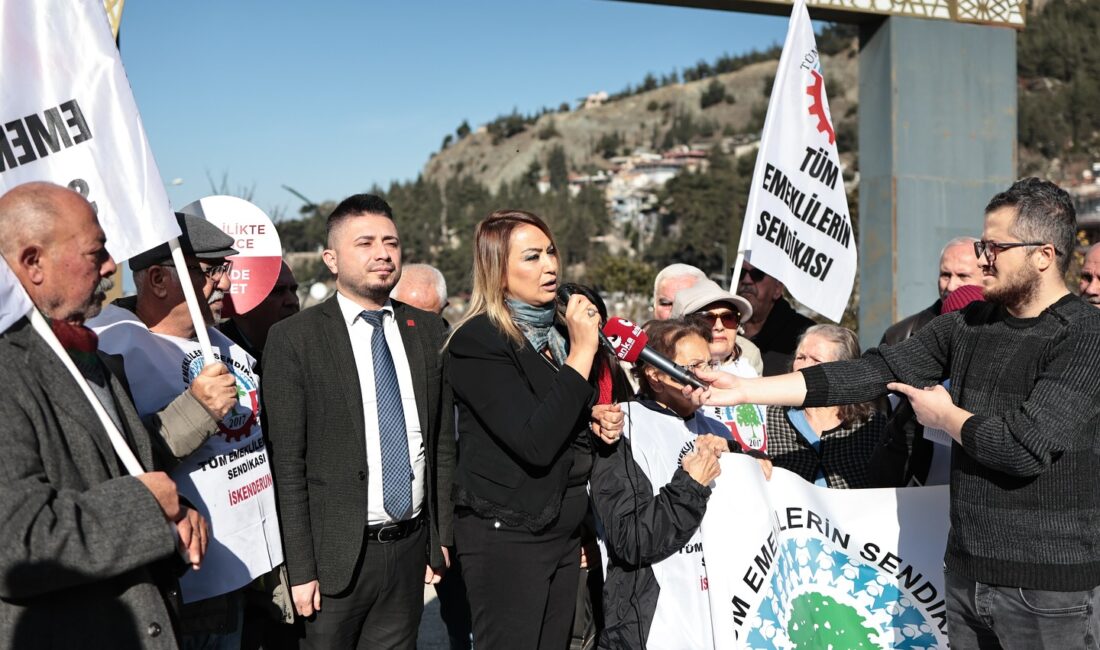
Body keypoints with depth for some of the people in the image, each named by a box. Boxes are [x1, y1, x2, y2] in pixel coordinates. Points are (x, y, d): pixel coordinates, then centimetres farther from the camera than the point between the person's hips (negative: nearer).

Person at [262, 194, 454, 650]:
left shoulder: (428, 331, 6)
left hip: (411, 548, 4)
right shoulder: (294, 339, -7)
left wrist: (442, 538, 8)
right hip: (337, 554, -3)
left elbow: (443, 442, 9)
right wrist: (299, 569, -10)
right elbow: (287, 465, -8)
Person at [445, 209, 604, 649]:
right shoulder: (477, 342, -14)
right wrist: (581, 353, -21)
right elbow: (535, 444, -24)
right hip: (505, 537, -7)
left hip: (564, 533, 7)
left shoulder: (560, 331, 8)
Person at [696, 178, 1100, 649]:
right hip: (966, 571, 6)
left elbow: (1026, 445, -23)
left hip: (1048, 581, -5)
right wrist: (743, 389, -7)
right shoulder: (966, 326, 5)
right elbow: (871, 372, -2)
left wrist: (945, 416, -5)